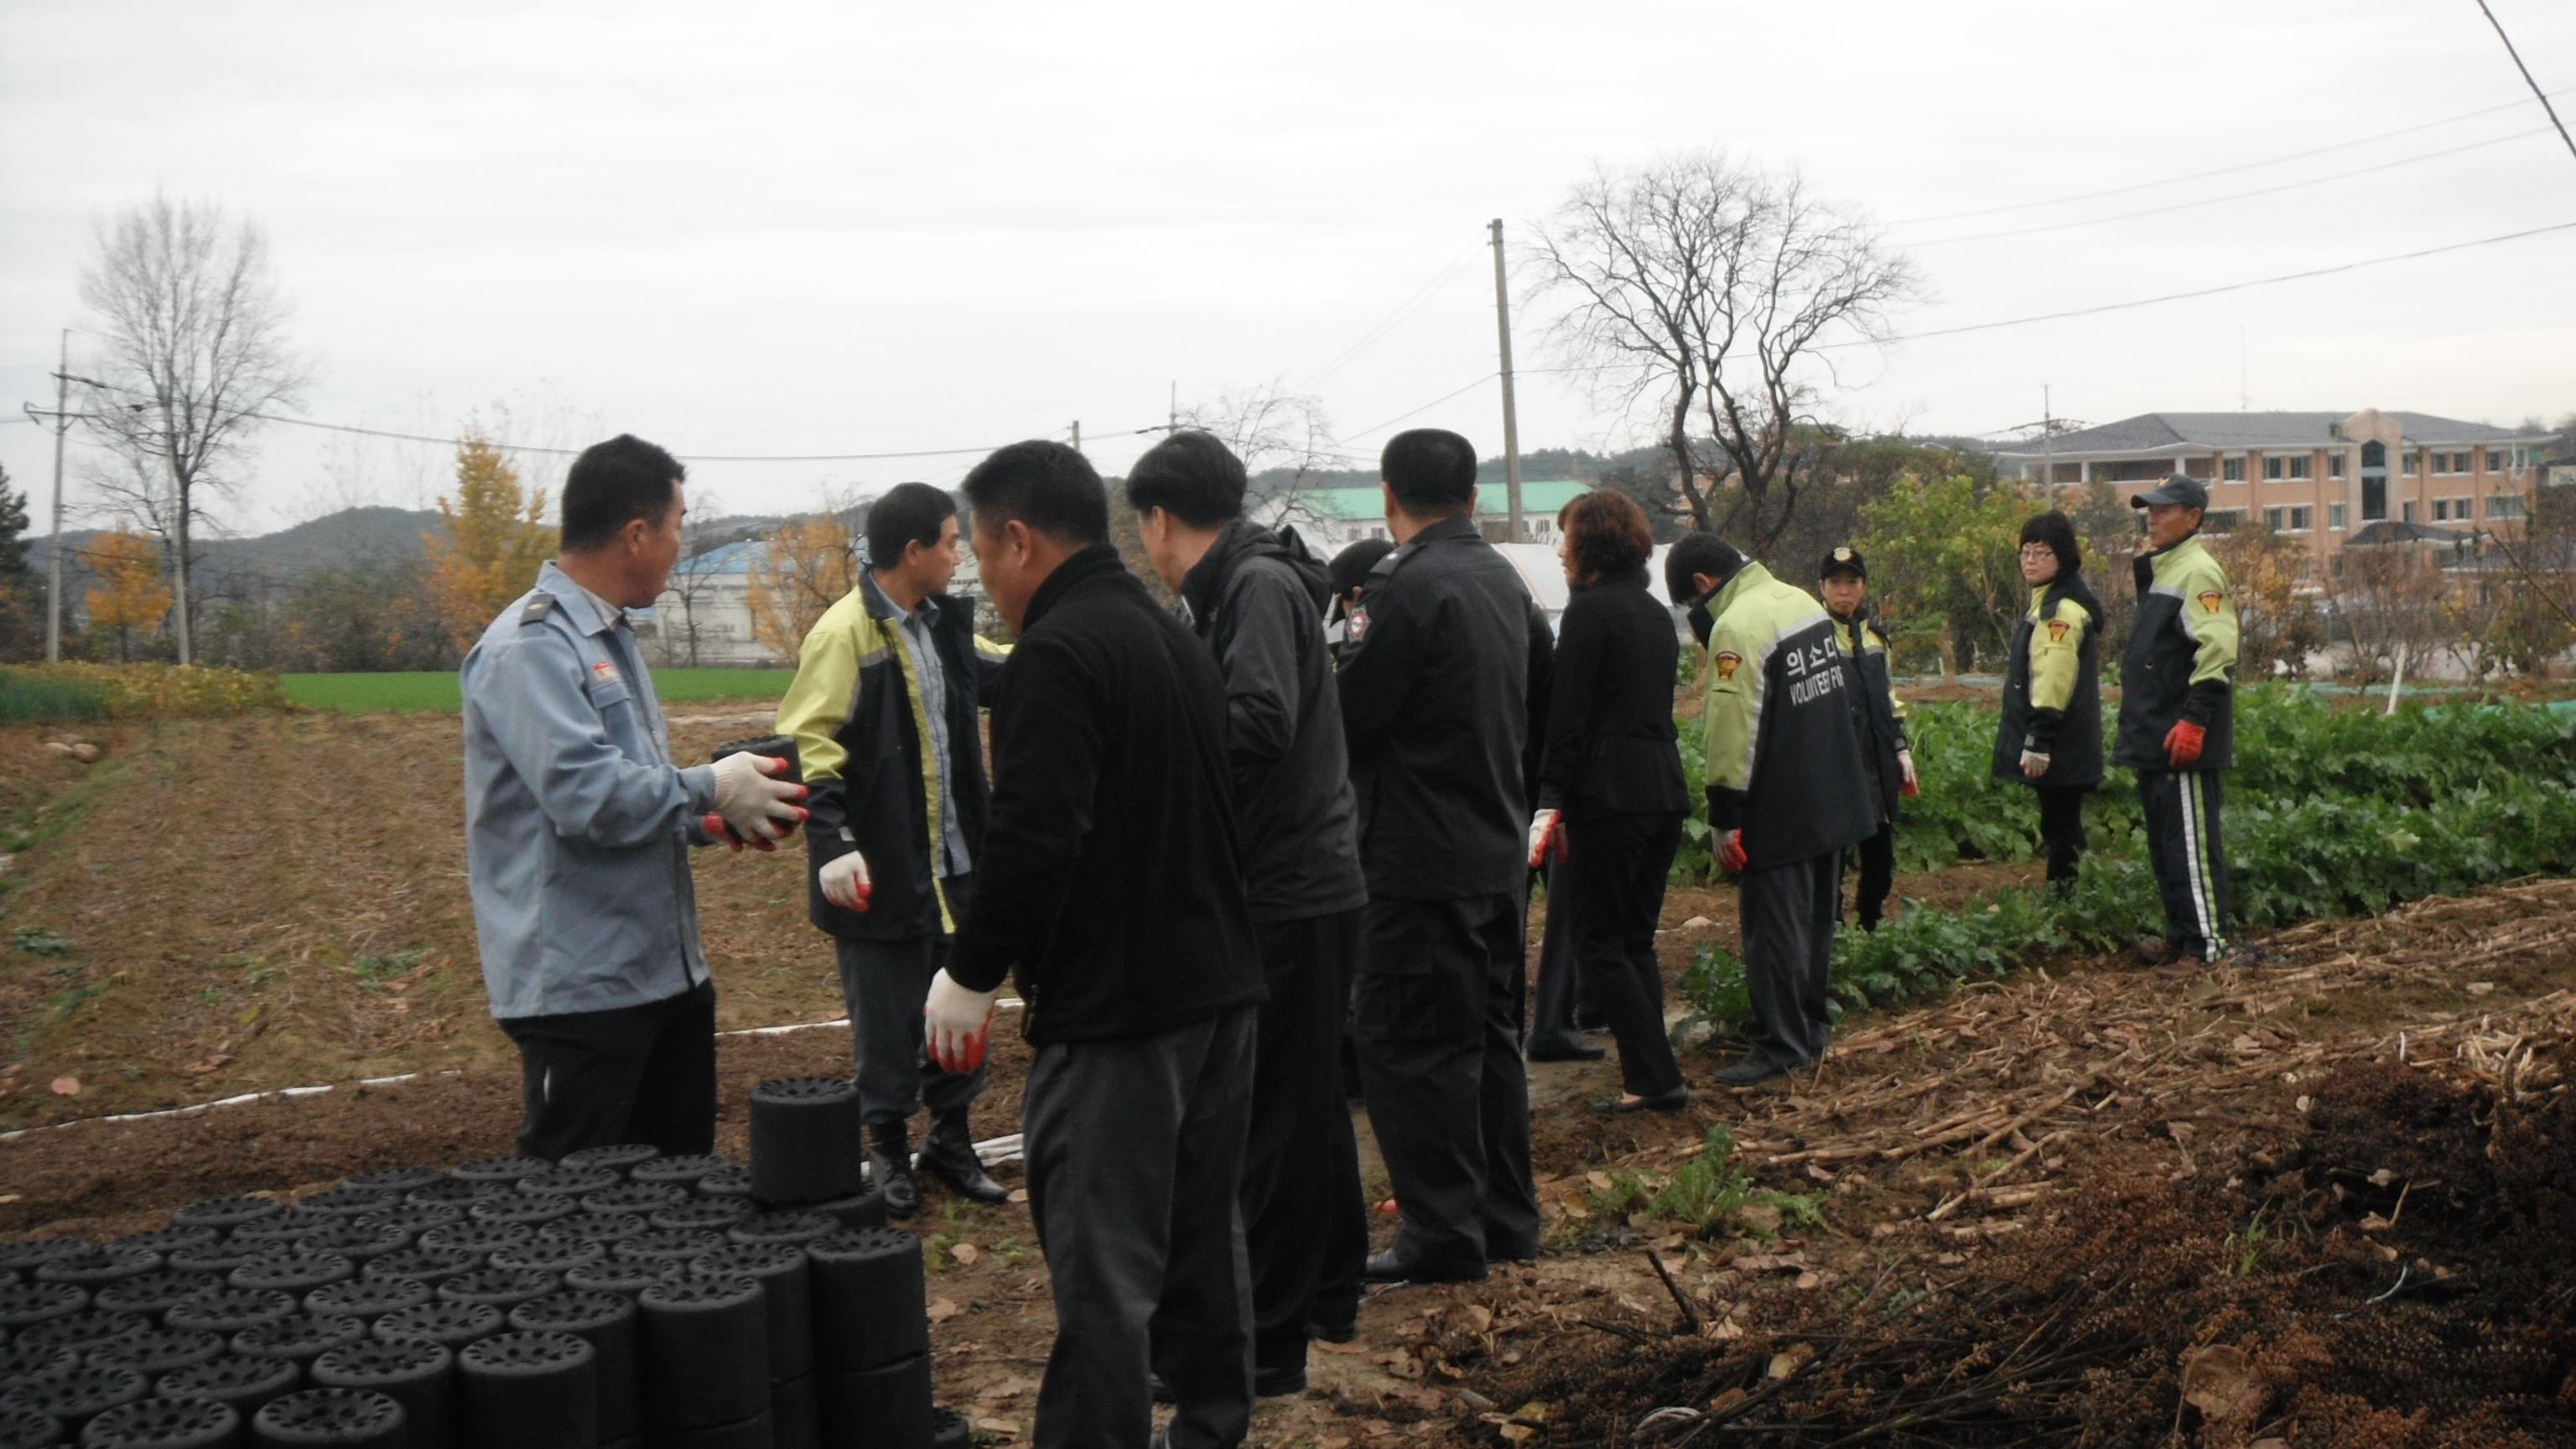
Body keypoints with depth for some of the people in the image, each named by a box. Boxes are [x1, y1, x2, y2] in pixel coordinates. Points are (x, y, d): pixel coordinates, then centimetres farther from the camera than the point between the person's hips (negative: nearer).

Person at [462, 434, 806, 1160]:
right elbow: (587, 794, -27)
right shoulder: (530, 647, -17)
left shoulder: (612, 637, 15)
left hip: (667, 969, 10)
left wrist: (717, 817, 6)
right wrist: (711, 788, -14)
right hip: (581, 984, -10)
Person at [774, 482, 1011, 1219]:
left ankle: (951, 1137, 30)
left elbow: (1000, 668, 27)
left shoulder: (943, 625, 10)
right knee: (886, 1016, 5)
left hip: (953, 861, 8)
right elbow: (808, 744, -18)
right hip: (882, 872, -8)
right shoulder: (845, 631, -15)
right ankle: (888, 1147, 22)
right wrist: (833, 844, -24)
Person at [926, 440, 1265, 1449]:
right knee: (1204, 1230, 19)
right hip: (1219, 983, 10)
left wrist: (971, 973, -13)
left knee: (1105, 1268, -5)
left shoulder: (1057, 654, -16)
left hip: (1114, 1006, -10)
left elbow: (1032, 836, -23)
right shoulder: (1178, 640, 14)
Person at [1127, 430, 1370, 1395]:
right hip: (1304, 885, 10)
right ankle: (1329, 1290, 35)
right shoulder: (1234, 587, 13)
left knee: (1273, 1112, -2)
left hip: (1290, 894, -10)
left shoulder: (1259, 584, -15)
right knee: (1307, 1101, 20)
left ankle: (1267, 1345, 7)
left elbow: (1259, 724, -27)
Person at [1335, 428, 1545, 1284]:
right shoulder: (1503, 579, 9)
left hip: (1422, 859, -9)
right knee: (1489, 1033, 16)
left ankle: (1443, 1236, 5)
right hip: (1499, 845, 9)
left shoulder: (1410, 585, -17)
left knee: (1407, 1045, 0)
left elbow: (1353, 712, -15)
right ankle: (1507, 1218, 26)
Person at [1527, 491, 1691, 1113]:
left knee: (1598, 940, -1)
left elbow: (1567, 715, -14)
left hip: (1610, 797, -8)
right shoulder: (1654, 611, 16)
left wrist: (1550, 801, -14)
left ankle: (1655, 1079, -3)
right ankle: (1652, 1075, 14)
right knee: (1636, 939, 14)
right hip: (1665, 793, 8)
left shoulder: (1590, 608, -9)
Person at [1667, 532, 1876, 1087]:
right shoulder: (1801, 601, 9)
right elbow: (1840, 693, 18)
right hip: (1835, 799, 9)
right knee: (1816, 919, 18)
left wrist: (1725, 818, -17)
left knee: (1774, 927, -1)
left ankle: (1780, 1046, 3)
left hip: (1780, 812, -9)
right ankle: (1811, 1027, 29)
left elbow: (1733, 734, -23)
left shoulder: (1734, 628, -20)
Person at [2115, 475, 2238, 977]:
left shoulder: (2197, 571, -12)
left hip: (2183, 739, -10)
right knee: (2163, 841, 15)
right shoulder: (2157, 569, 18)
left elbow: (2217, 651, -21)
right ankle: (2180, 935, 24)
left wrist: (2195, 720, -25)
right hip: (2155, 737, 10)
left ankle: (2207, 944, 1)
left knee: (2191, 843, -5)